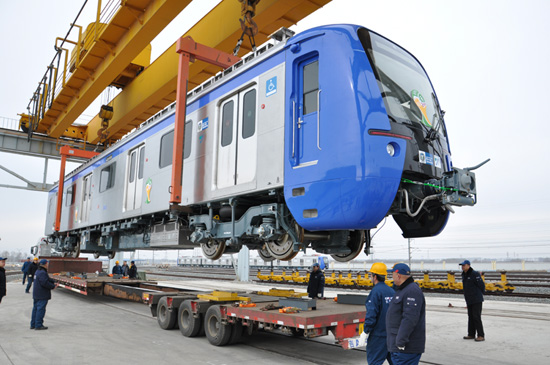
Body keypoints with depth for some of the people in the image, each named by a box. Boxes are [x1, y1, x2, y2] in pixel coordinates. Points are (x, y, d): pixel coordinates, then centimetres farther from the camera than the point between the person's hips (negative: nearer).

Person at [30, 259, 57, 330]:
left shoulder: (38, 271, 16)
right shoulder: (42, 273, -19)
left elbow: (47, 279, 21)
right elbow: (45, 283, -25)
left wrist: (53, 282, 7)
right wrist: (53, 286, -13)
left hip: (37, 294, 11)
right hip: (42, 295, -11)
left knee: (35, 308, 14)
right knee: (41, 309, -6)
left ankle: (33, 324, 20)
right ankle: (38, 325, -4)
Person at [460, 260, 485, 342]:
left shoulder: (474, 274, -14)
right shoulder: (464, 275, 13)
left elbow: (482, 285, -10)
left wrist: (479, 294, 2)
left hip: (476, 300, -8)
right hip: (469, 301, 8)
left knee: (476, 317, -9)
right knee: (471, 317, 12)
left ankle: (481, 336, -3)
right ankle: (471, 334, 19)